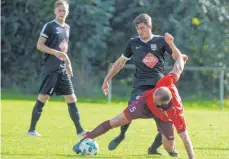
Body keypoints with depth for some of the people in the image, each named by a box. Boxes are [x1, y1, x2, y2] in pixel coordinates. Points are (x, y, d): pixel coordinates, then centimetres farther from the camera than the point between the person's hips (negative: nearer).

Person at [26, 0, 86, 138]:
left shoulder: (67, 28, 15)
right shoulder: (50, 26, -6)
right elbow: (39, 45, -10)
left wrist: (68, 63, 19)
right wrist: (55, 53, -21)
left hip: (63, 69, 7)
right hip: (50, 69, -7)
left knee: (72, 98, 3)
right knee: (43, 98, -5)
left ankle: (80, 131, 4)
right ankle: (31, 129, 3)